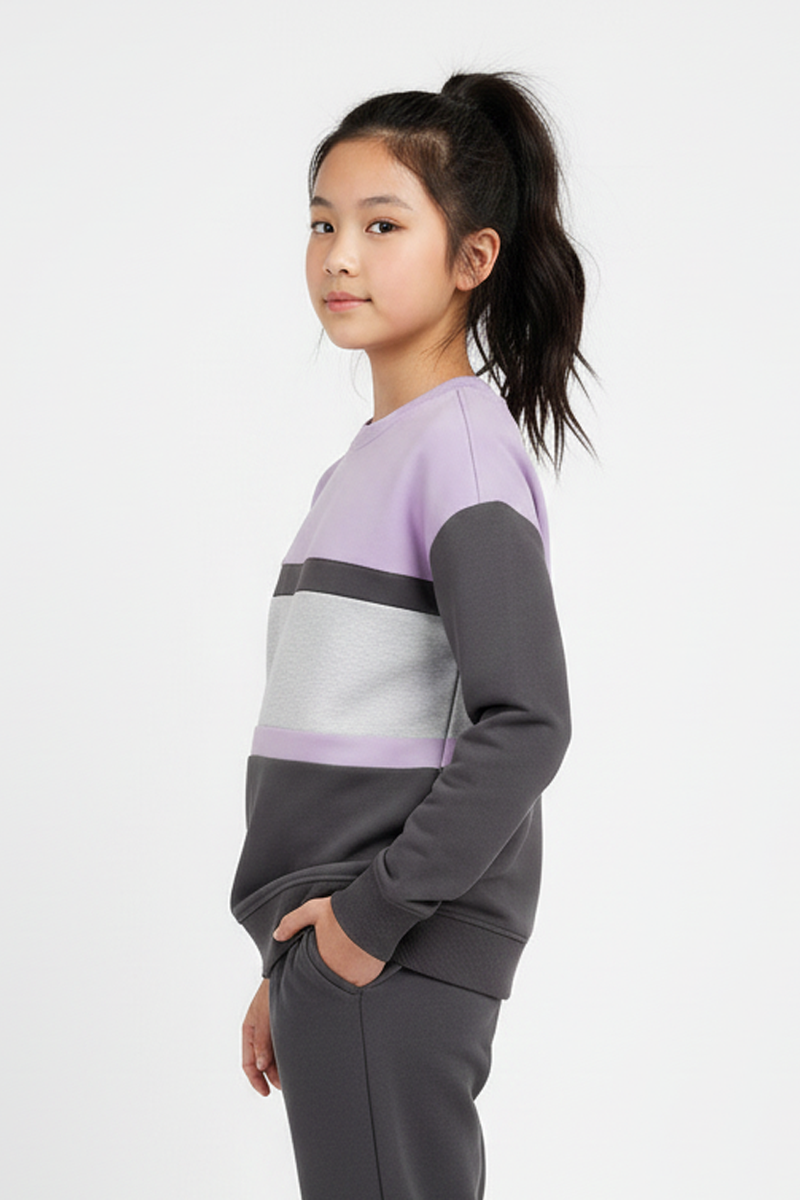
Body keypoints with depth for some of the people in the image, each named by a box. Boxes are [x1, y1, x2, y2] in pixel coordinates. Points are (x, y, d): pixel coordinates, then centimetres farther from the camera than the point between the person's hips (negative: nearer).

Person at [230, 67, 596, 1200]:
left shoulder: (463, 442, -11)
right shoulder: (368, 458, 14)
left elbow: (524, 721, -20)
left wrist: (375, 910, -17)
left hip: (398, 959, -8)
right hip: (333, 945, 8)